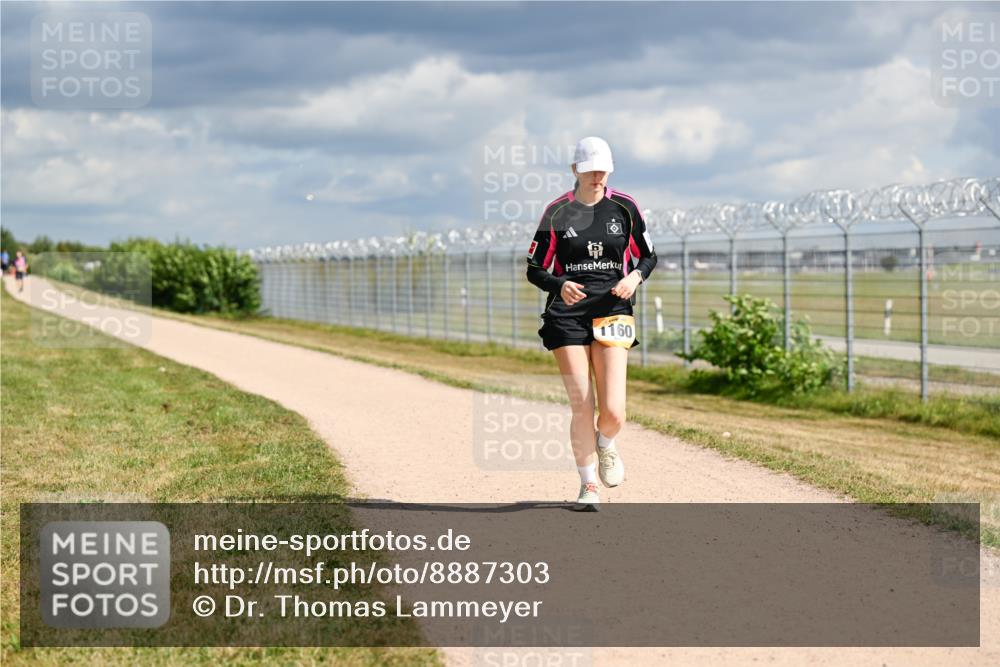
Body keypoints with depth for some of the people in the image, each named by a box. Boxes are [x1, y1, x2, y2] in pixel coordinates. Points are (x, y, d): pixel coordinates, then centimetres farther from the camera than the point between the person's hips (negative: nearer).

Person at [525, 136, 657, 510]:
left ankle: (605, 446, 28)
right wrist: (559, 285, -16)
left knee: (613, 412, -9)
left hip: (612, 311, 1)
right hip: (566, 314, -1)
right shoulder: (557, 212, 2)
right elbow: (534, 269, 4)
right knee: (581, 406, -5)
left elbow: (648, 256, 15)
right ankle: (588, 484, 14)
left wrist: (635, 277, -7)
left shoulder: (625, 208, 5)